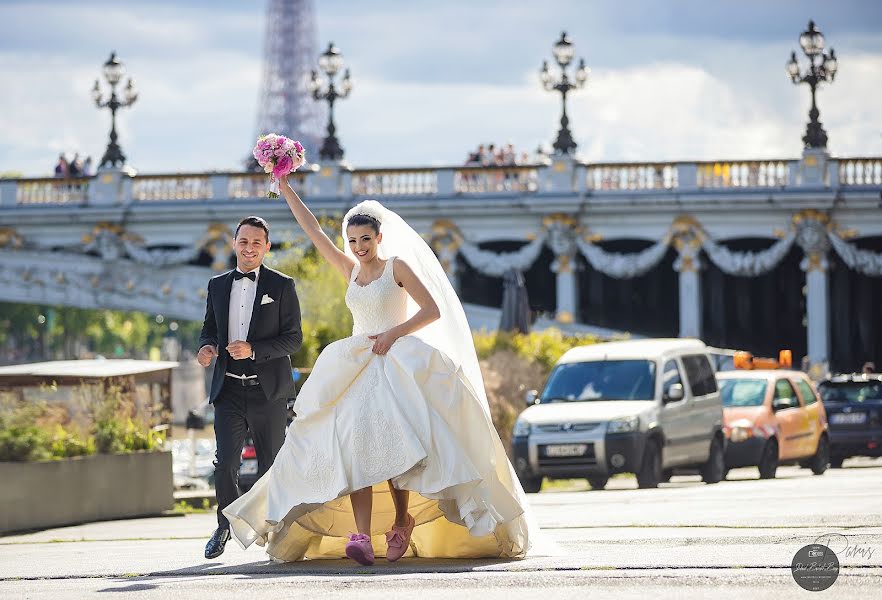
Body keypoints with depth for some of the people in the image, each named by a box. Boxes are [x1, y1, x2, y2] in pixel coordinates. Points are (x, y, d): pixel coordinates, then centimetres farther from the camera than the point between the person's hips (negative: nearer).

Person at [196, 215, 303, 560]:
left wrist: (254, 350, -18)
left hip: (268, 391, -2)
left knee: (271, 464, 6)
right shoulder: (218, 285, 10)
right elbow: (209, 328, 20)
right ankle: (225, 526, 11)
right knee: (225, 462, -6)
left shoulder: (281, 286, -1)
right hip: (229, 389, 2)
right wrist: (207, 347, -4)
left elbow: (293, 338, -5)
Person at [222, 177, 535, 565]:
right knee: (356, 445, -15)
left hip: (396, 366, -4)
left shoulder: (398, 266, 3)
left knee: (389, 443, -20)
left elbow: (433, 310, -4)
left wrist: (395, 332, -14)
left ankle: (402, 520, -1)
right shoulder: (351, 271, 17)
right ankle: (362, 537, -28)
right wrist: (285, 188, 16)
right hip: (356, 371, 4)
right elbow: (312, 230, 18)